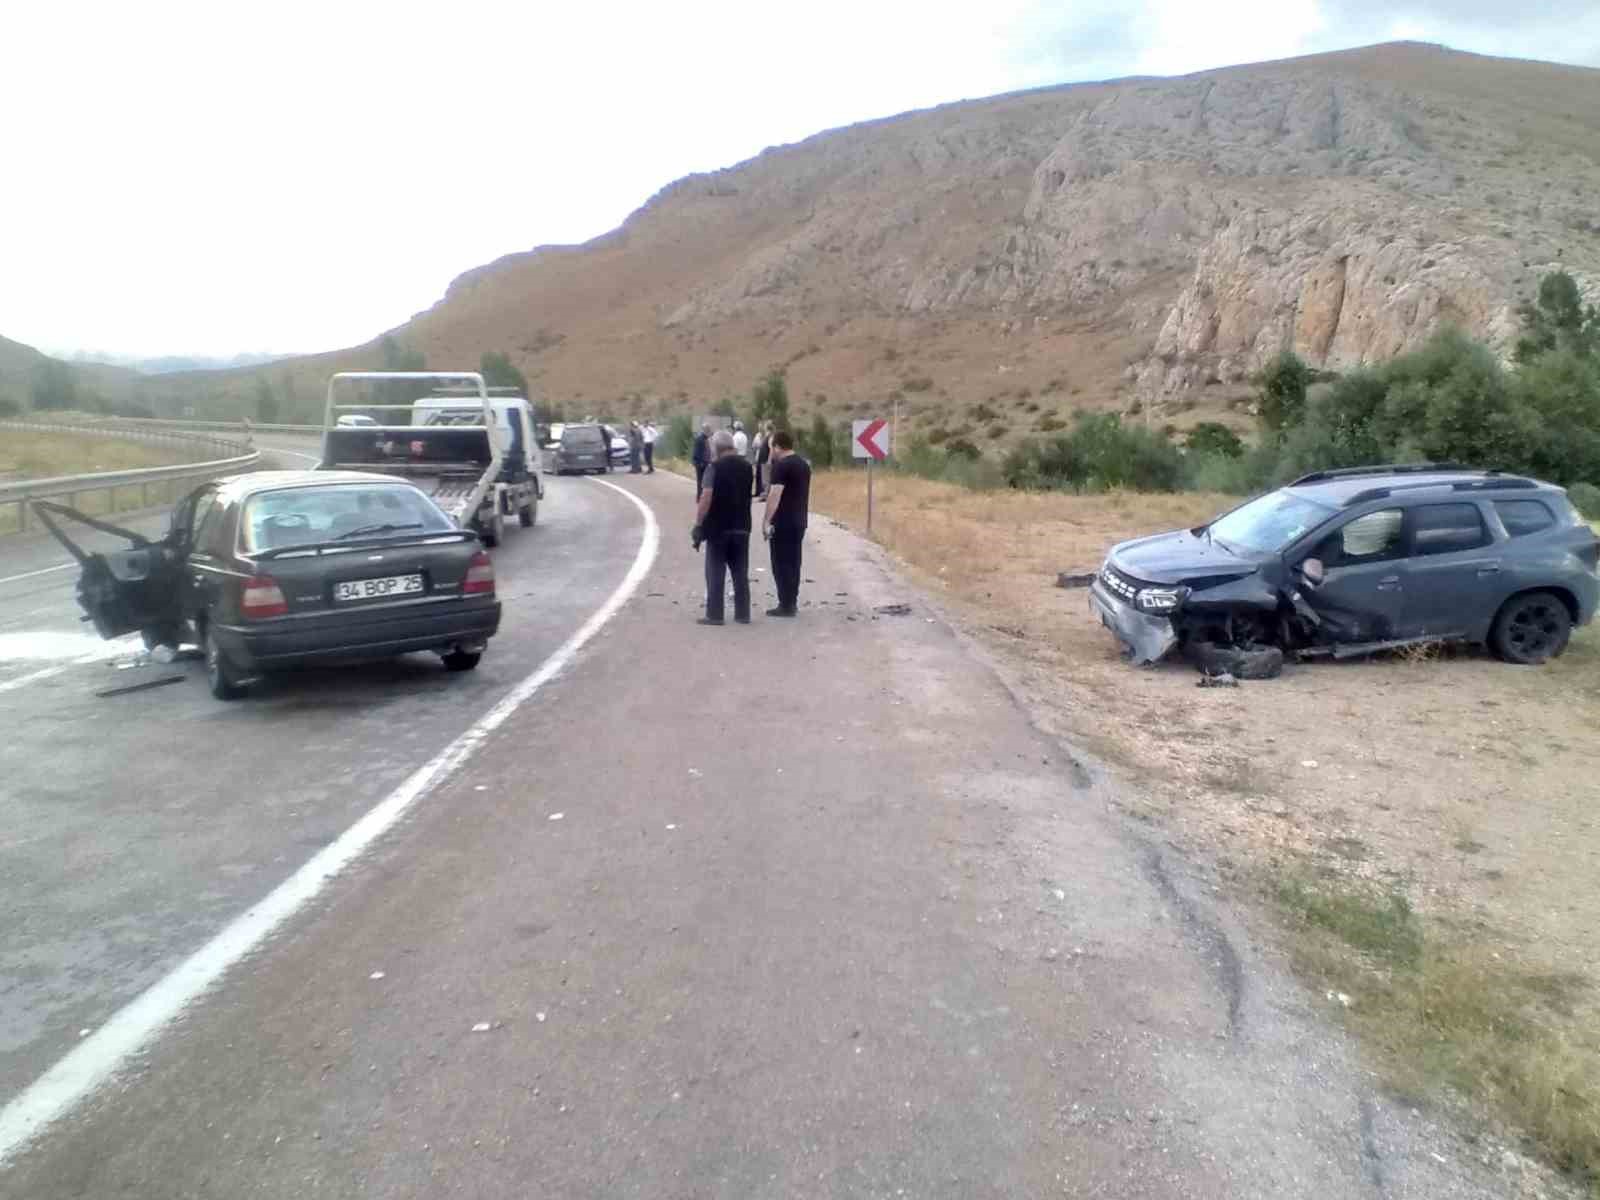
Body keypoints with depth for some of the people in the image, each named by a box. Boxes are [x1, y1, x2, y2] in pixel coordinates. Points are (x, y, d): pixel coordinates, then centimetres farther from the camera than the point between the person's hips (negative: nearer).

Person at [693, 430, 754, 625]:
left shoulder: (715, 467, -11)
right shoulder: (746, 467, 8)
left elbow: (706, 497, -18)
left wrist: (698, 524, -15)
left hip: (718, 527, -5)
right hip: (741, 527, 5)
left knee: (715, 572, 2)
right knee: (741, 573, 10)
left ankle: (714, 614, 2)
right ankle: (743, 614, 12)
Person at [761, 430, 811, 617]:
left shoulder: (781, 466, -13)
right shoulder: (804, 464, 13)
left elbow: (775, 496, -20)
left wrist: (765, 521, -18)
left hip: (782, 523, -8)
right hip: (799, 521, 8)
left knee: (781, 564, -3)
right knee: (793, 562, 13)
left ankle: (786, 606, -2)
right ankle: (792, 603, 17)